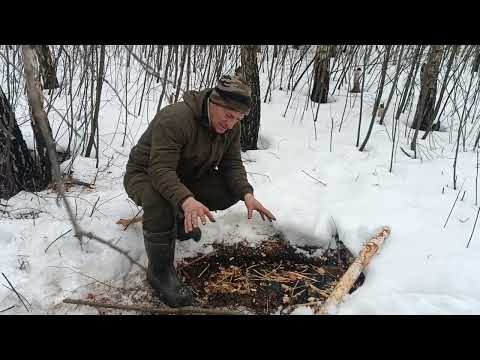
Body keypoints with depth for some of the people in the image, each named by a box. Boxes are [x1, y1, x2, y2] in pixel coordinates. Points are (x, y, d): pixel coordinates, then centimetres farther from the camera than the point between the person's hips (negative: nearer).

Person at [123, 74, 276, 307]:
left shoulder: (231, 126, -9)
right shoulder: (174, 118, -33)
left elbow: (232, 164, -8)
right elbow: (160, 170, -38)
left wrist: (247, 194, -27)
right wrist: (185, 200, -55)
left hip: (187, 177, 6)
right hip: (146, 174, -6)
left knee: (232, 190, -13)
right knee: (159, 200, -39)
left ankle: (181, 219, 11)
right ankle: (159, 270, -17)